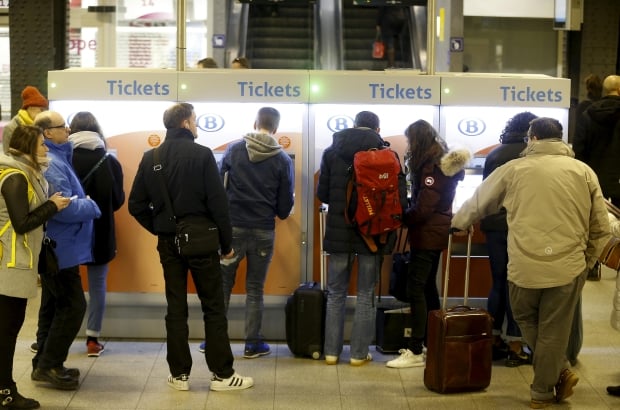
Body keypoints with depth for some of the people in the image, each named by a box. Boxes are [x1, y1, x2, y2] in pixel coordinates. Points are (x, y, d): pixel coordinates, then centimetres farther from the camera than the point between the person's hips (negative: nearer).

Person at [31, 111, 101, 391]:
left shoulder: (56, 158, 13)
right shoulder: (51, 163, -20)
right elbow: (63, 208, -26)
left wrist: (83, 203, -1)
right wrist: (91, 207, -11)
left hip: (56, 247, 11)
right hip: (60, 248, -11)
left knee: (54, 306, 15)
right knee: (73, 306, -6)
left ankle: (45, 363, 23)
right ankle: (48, 365, 1)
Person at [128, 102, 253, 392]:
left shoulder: (150, 158, 3)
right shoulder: (201, 154, -11)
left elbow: (136, 205, 2)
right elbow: (218, 202, -13)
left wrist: (158, 228, 13)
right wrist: (227, 242, -4)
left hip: (168, 243, 4)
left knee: (176, 308, 10)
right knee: (213, 307, 5)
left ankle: (179, 374, 14)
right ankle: (222, 374, 9)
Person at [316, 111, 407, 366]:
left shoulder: (331, 152, 0)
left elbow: (322, 194, 4)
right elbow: (399, 197, -8)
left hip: (339, 231, 2)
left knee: (336, 294, 12)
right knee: (365, 295, 8)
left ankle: (332, 351, 15)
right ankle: (359, 353, 11)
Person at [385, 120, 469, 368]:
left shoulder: (432, 166, -17)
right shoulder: (438, 161, 13)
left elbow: (422, 209, -20)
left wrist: (400, 218, -7)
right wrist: (408, 216, 3)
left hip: (427, 235, -10)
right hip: (434, 234, 10)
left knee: (415, 289, -9)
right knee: (428, 288, 14)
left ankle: (415, 352, -7)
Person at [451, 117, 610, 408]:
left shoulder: (515, 169, 4)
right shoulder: (584, 171, 6)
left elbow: (478, 201, 16)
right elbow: (601, 228, 7)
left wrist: (458, 222, 36)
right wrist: (586, 262, 20)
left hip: (524, 266, -1)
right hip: (568, 267, 1)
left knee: (526, 320, 23)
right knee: (553, 332, 14)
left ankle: (560, 371, 17)